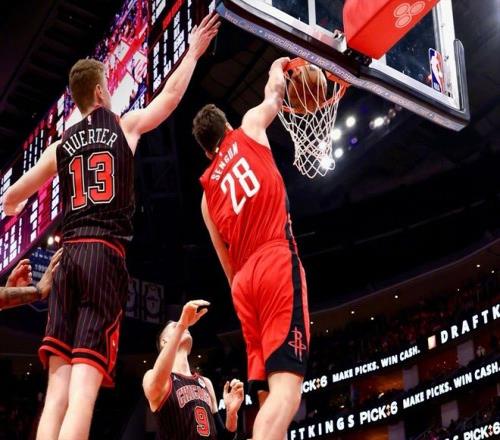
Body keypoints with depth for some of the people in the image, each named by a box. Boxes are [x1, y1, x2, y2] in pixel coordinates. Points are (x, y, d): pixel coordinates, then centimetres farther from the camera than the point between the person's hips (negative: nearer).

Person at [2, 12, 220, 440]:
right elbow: (171, 93, 25)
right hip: (106, 254, -4)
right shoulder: (125, 125, 9)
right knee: (82, 393, -13)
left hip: (69, 255, 4)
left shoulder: (61, 145, 16)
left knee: (58, 390, 0)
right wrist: (194, 51, 40)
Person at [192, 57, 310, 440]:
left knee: (270, 389, 8)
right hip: (277, 264, -5)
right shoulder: (249, 130, 14)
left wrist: (244, 294, 29)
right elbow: (274, 93, 32)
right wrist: (277, 68, 52)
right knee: (287, 385, -18)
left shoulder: (207, 191, 22)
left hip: (245, 280, 6)